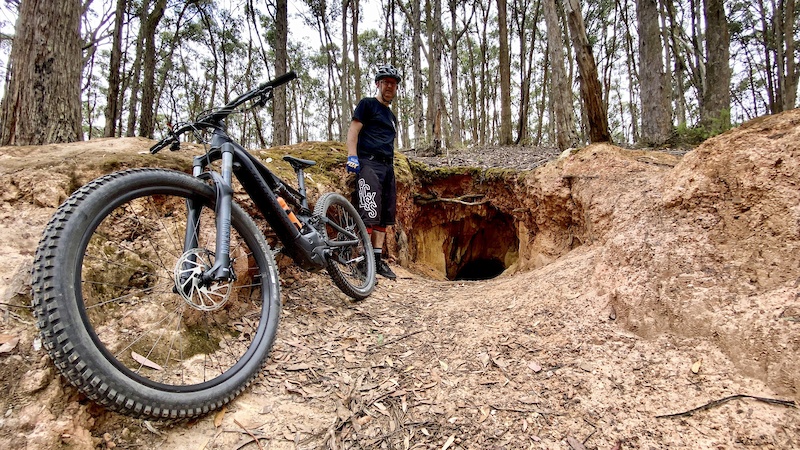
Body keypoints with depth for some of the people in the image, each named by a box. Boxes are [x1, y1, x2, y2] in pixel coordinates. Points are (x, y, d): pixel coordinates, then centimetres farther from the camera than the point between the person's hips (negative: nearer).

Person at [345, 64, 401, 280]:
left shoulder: (392, 117, 26)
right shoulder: (367, 104, 5)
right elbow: (353, 130, -6)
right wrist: (352, 156, -19)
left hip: (388, 167, 8)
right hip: (369, 163, -8)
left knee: (384, 216, 6)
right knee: (369, 215, -17)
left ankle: (378, 259, 10)